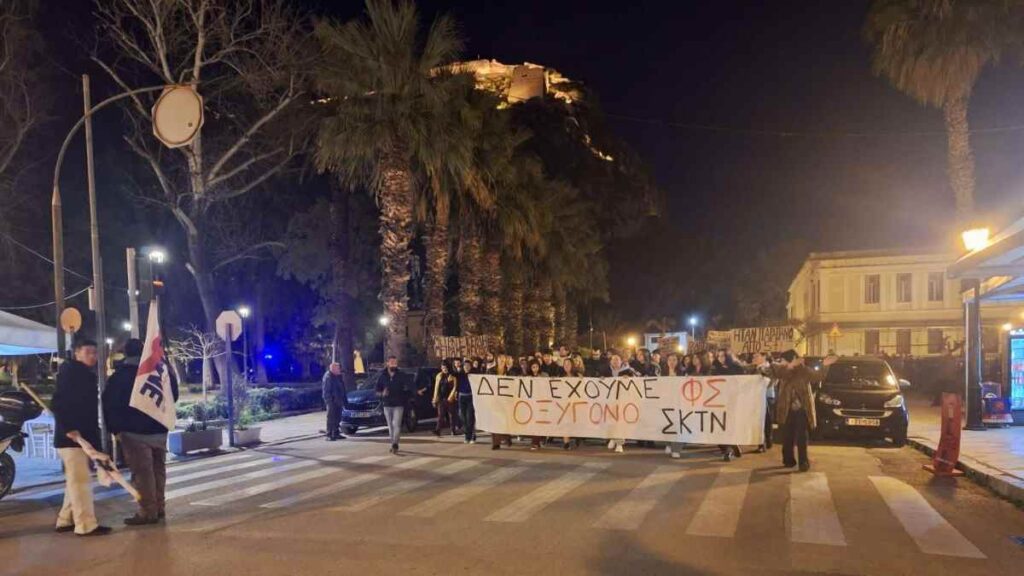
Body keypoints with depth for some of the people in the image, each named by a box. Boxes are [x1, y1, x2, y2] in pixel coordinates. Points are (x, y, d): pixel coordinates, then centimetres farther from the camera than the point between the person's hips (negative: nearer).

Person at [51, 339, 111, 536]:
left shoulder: (88, 375, 16)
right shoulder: (69, 372, -9)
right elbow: (57, 404, -18)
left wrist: (95, 439, 17)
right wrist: (68, 428, -25)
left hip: (85, 436, 9)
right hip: (71, 437, -9)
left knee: (75, 480, 16)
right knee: (80, 480, -8)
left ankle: (65, 520, 25)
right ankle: (86, 525, -6)